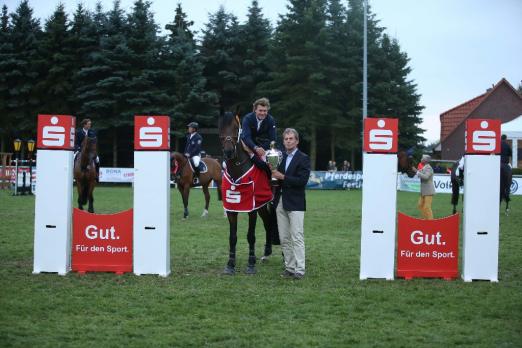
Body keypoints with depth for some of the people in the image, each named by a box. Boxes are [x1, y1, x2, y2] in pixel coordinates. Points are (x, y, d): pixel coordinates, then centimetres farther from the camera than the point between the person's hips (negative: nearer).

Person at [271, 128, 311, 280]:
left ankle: (299, 270, -5)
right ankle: (289, 267, 15)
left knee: (297, 237, -7)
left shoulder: (303, 158, -5)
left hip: (295, 203, -6)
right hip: (280, 202, 6)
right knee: (284, 239, 8)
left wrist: (282, 177, -17)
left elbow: (302, 180, -15)